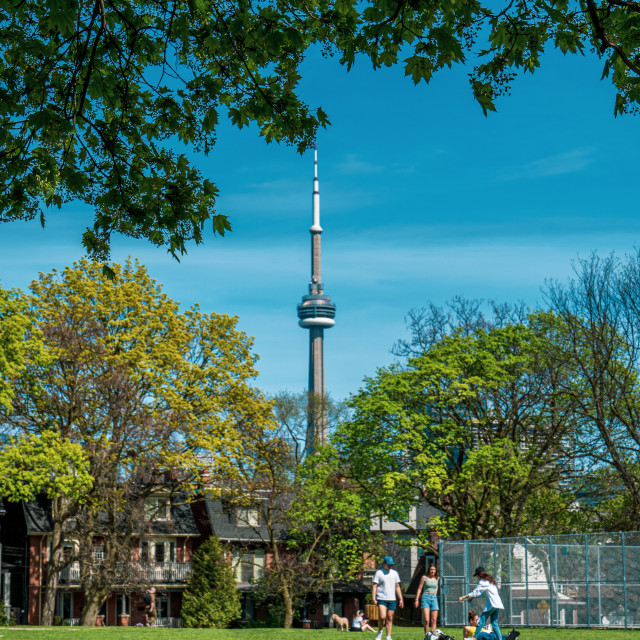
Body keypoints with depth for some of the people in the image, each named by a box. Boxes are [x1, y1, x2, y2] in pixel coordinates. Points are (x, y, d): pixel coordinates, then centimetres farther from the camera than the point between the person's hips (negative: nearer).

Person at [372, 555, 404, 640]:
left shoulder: (394, 573, 14)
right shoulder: (379, 573, 1)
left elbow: (397, 587, 18)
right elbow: (374, 586, -1)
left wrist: (400, 599, 13)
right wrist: (373, 598, -11)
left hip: (392, 599, 4)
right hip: (381, 599, -4)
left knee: (390, 618, 3)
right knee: (382, 616, -16)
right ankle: (380, 631, 8)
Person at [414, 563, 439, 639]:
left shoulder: (437, 578, 9)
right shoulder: (424, 577, 0)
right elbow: (419, 588, 3)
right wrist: (417, 599, -1)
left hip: (434, 598, 4)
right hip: (426, 598, -4)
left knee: (434, 620, -1)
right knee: (426, 620, -13)